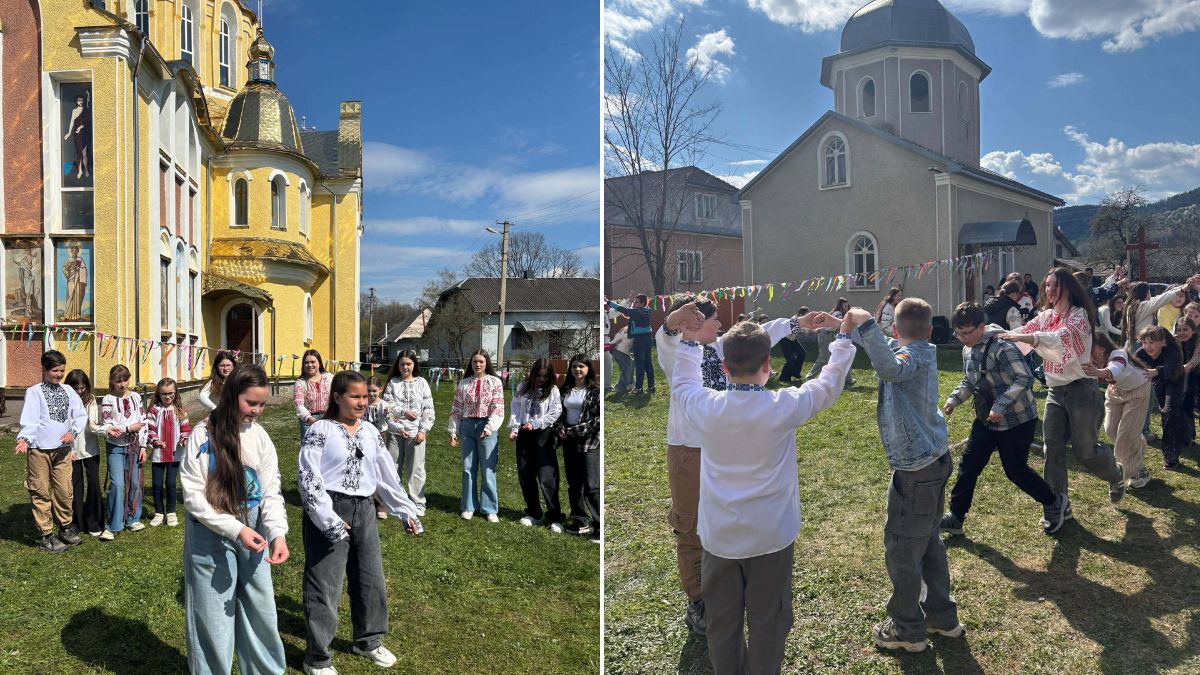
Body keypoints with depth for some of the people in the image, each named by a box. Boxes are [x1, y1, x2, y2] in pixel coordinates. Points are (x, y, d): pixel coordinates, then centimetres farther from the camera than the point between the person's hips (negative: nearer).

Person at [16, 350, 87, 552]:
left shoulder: (68, 390, 9)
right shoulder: (34, 392, -3)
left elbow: (81, 414, 7)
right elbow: (29, 419, -13)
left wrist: (73, 432, -9)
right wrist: (24, 439, -27)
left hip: (63, 449, 4)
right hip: (39, 450, -3)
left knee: (64, 491, 9)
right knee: (41, 492, 3)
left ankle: (66, 528, 26)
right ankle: (46, 535, 11)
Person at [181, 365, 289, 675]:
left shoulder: (259, 435, 0)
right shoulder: (204, 434, -12)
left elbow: (271, 491, -1)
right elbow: (193, 495, -13)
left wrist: (278, 533, -16)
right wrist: (236, 529, -21)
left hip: (253, 534, 4)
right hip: (212, 537, -4)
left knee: (261, 611, 13)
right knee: (214, 617, 8)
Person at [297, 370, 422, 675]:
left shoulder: (370, 432, 8)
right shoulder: (321, 430, -9)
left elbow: (388, 475, 13)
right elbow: (308, 477, -14)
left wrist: (406, 512, 13)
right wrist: (328, 519, -21)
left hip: (363, 511, 6)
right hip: (328, 512, -6)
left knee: (371, 579, 15)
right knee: (324, 585, 1)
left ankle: (369, 641, 35)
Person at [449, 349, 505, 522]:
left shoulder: (495, 382, 0)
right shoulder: (464, 383, 10)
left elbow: (498, 408, -7)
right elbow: (456, 408, 11)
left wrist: (489, 427, -19)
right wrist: (453, 431, 6)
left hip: (487, 427, -3)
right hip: (467, 426, 3)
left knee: (487, 470, -1)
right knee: (468, 469, 7)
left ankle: (490, 509, 9)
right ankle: (468, 507, 18)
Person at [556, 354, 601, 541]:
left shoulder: (595, 390, -7)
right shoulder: (564, 390, 10)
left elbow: (598, 419, -13)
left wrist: (574, 431, -14)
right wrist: (559, 429, -5)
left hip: (589, 442, -6)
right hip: (569, 442, 6)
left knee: (591, 486, -9)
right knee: (573, 484, 12)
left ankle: (600, 526, -3)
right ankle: (580, 521, 23)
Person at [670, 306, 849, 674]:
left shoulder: (706, 408, -13)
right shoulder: (784, 408, -17)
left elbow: (682, 387, 11)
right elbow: (830, 384, 1)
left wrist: (690, 342, 22)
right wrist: (844, 337, 15)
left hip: (719, 537, 2)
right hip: (771, 537, -1)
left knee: (722, 623, 15)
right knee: (767, 623, 14)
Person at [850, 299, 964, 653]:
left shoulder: (912, 356, -21)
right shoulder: (922, 353, 5)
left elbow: (890, 368, -45)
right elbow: (888, 352, 18)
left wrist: (865, 325, -44)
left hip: (916, 470, -9)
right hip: (933, 461, 9)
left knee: (901, 550, 6)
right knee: (928, 542, 23)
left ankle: (907, 629, 20)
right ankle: (942, 616, 37)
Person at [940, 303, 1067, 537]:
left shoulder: (1002, 347, -24)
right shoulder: (968, 350, 3)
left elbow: (1024, 379, -28)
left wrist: (1000, 406, -31)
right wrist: (954, 399, 0)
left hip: (1017, 421, -8)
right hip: (986, 420, 8)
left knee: (1015, 470, 5)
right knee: (969, 465, 4)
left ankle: (1054, 503, 32)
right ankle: (955, 517, 12)